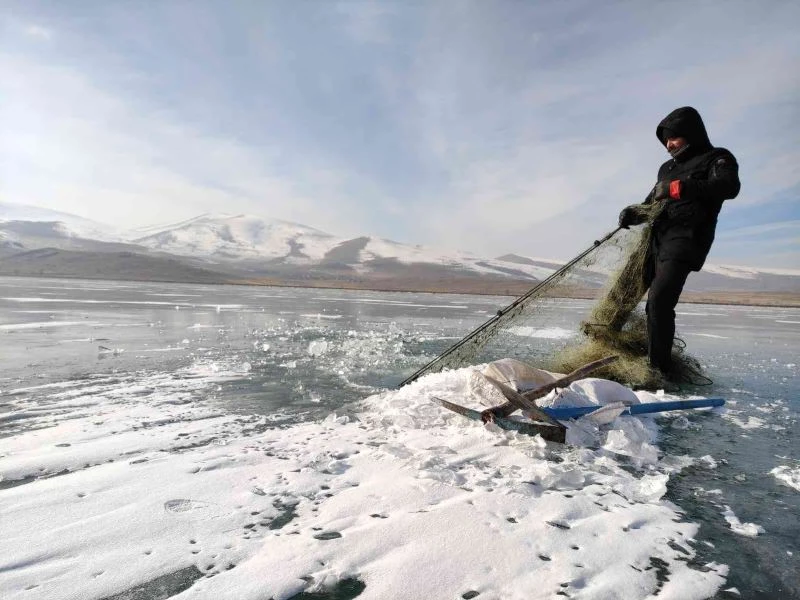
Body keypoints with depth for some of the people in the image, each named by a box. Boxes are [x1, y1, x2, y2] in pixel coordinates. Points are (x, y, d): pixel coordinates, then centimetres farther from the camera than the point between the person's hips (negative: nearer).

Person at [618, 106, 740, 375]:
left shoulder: (717, 158, 8)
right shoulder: (667, 167, 28)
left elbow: (729, 186, -13)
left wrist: (679, 187, -22)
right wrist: (634, 213, 1)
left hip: (685, 239, -8)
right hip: (656, 238, 8)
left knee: (658, 301, -23)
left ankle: (658, 370, -20)